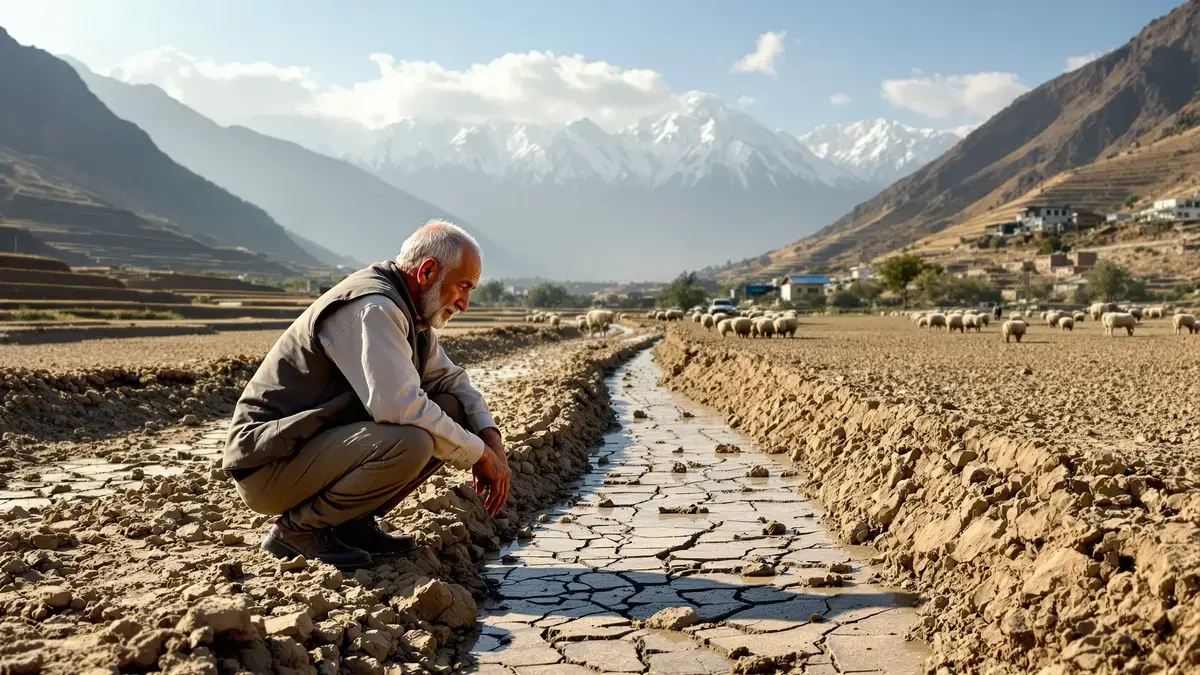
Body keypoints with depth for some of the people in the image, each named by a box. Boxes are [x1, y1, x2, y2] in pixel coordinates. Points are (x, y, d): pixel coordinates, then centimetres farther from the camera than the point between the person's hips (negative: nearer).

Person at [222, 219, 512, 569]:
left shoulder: (407, 313, 10)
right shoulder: (372, 309, -21)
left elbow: (451, 379, 17)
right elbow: (398, 406, -31)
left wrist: (492, 439, 0)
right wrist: (478, 454, -19)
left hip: (325, 443, 10)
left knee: (452, 410, 0)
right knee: (410, 442, -33)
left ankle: (353, 522, 5)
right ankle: (297, 528, -10)